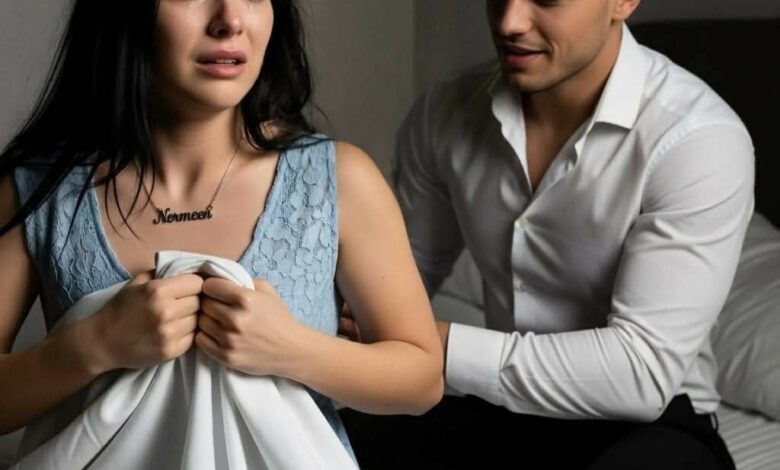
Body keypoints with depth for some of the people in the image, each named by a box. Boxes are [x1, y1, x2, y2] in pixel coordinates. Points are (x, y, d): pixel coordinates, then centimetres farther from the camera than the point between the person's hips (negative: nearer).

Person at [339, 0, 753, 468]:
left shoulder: (699, 138, -21)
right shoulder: (446, 112, -4)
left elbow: (644, 372, -26)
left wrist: (445, 348, -27)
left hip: (646, 426, -4)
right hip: (503, 408, 4)